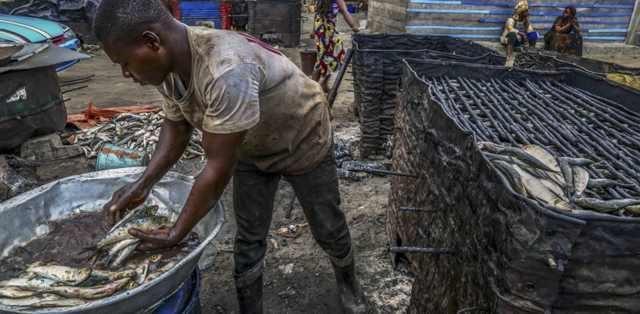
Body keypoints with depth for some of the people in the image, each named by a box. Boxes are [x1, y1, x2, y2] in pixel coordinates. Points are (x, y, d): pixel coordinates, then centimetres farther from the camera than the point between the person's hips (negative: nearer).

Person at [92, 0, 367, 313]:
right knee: (248, 238, 8)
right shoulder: (169, 66, -17)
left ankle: (349, 284, 42)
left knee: (328, 228, 13)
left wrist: (176, 233, -25)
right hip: (251, 150, 6)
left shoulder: (226, 70, -43)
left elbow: (218, 168, -36)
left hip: (304, 142, -6)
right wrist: (142, 184, -13)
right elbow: (176, 127, -1)